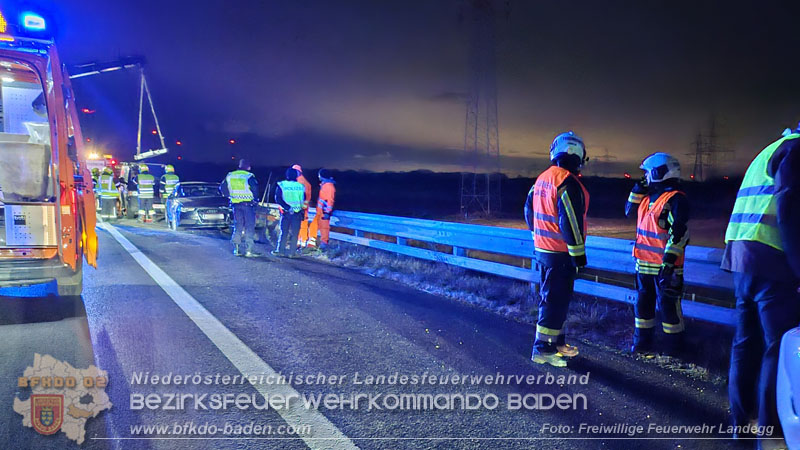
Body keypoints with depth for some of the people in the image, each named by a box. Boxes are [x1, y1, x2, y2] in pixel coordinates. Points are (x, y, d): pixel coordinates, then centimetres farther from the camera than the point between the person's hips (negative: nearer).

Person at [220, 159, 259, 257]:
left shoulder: (230, 175, 8)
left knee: (237, 226, 13)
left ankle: (236, 249, 12)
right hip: (248, 204, -5)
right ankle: (248, 250, -4)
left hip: (235, 204, 5)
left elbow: (222, 187, 12)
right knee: (249, 227, 0)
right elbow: (254, 188, -19)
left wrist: (229, 196, 21)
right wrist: (254, 198, -2)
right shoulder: (249, 176, -10)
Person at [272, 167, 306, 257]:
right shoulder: (301, 186, -4)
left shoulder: (281, 185, -4)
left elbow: (278, 199, -10)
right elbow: (303, 201, 4)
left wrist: (287, 207, -12)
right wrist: (303, 212, 15)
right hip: (298, 213, 0)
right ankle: (292, 252, 6)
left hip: (285, 212, 1)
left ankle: (280, 250, 9)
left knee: (284, 232, 10)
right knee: (294, 233, 5)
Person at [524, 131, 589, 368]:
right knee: (555, 300, -3)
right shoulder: (568, 183, -19)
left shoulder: (542, 179, 9)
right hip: (560, 254, -9)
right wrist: (579, 254, -16)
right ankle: (542, 349, 2)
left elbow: (529, 211, 16)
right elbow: (570, 222, -22)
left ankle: (557, 341, 30)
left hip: (542, 249, 9)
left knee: (553, 297, 18)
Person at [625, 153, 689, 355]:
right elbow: (629, 211, 23)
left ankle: (674, 346, 10)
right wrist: (638, 189, 10)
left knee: (668, 306, -1)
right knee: (643, 302, 15)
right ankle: (642, 341, 26)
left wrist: (669, 260, -23)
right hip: (644, 263, 9)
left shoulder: (675, 199, -14)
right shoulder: (648, 196, 13)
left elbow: (679, 233, -18)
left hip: (664, 265, -9)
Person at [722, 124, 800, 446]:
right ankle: (770, 431, -2)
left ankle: (742, 421, 19)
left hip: (742, 256, 9)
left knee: (747, 341, 12)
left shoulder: (769, 152, 26)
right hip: (770, 258, -9)